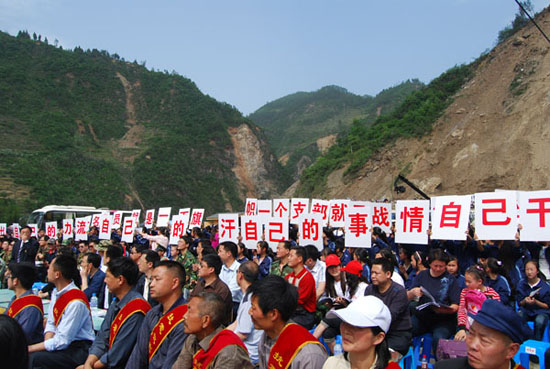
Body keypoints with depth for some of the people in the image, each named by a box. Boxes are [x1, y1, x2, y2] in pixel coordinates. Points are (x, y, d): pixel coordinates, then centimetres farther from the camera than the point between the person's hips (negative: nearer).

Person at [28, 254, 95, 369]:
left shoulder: (76, 302, -23)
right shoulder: (56, 293, 5)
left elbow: (62, 341, -19)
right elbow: (51, 323, 14)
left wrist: (30, 348, -12)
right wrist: (47, 343, -5)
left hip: (79, 351, -8)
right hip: (62, 343, 8)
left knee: (33, 358, -26)